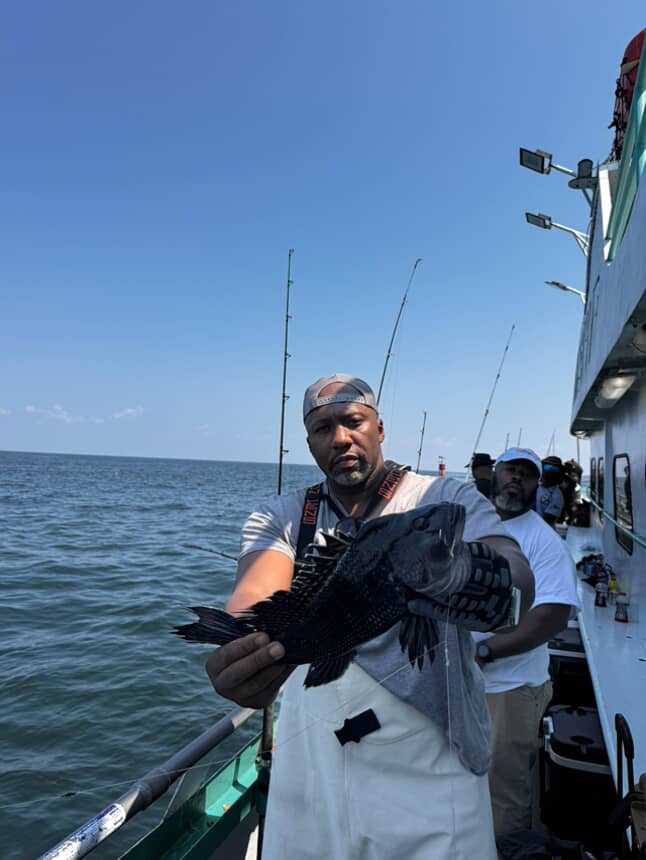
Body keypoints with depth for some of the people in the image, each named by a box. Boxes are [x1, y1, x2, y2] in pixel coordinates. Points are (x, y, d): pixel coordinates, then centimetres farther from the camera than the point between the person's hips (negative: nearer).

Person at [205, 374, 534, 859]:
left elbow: (517, 573, -25)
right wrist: (239, 652, -44)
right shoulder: (279, 519, -1)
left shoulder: (449, 501, -8)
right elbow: (257, 593, -20)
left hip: (432, 770, -1)